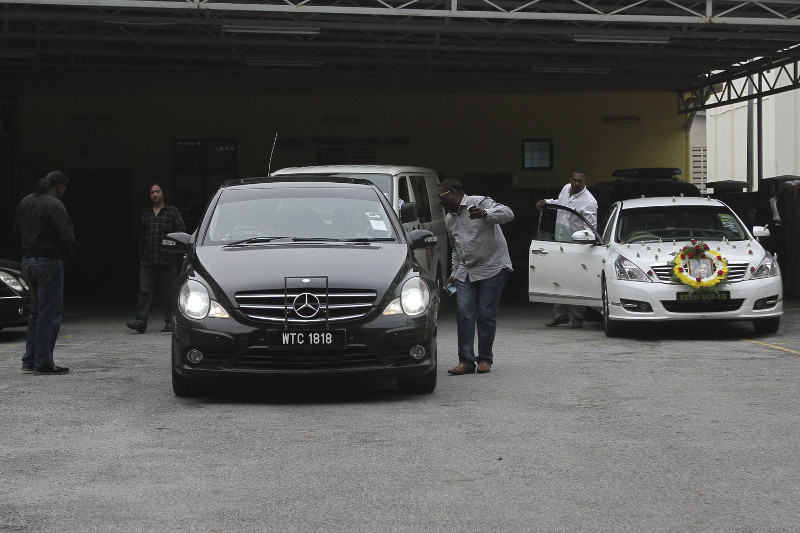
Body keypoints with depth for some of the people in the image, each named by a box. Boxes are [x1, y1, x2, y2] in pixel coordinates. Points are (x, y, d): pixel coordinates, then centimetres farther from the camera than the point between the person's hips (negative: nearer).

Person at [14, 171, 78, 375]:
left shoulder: (25, 202, 11)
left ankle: (30, 361, 17)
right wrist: (71, 247, -1)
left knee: (37, 312, 17)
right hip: (49, 262, -8)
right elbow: (66, 236, -20)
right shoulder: (54, 205, -15)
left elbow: (17, 231, 18)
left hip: (28, 261, 8)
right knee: (50, 314, -2)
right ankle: (43, 363, -1)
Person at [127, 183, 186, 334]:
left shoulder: (172, 211, 7)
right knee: (145, 290, -7)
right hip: (147, 261, 3)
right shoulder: (146, 214, 19)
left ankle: (170, 322, 7)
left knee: (169, 292, 2)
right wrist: (140, 257, 15)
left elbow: (181, 230, 1)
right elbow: (141, 237, 21)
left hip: (167, 260, -3)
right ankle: (140, 320, -11)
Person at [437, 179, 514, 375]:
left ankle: (485, 359, 8)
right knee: (463, 314, -6)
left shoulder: (480, 203, -7)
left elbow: (508, 214, -22)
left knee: (486, 315, -4)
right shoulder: (449, 219, 17)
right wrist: (455, 272, 23)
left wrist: (485, 214, -38)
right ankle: (466, 361, -3)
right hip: (466, 272, 6)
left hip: (492, 268, -6)